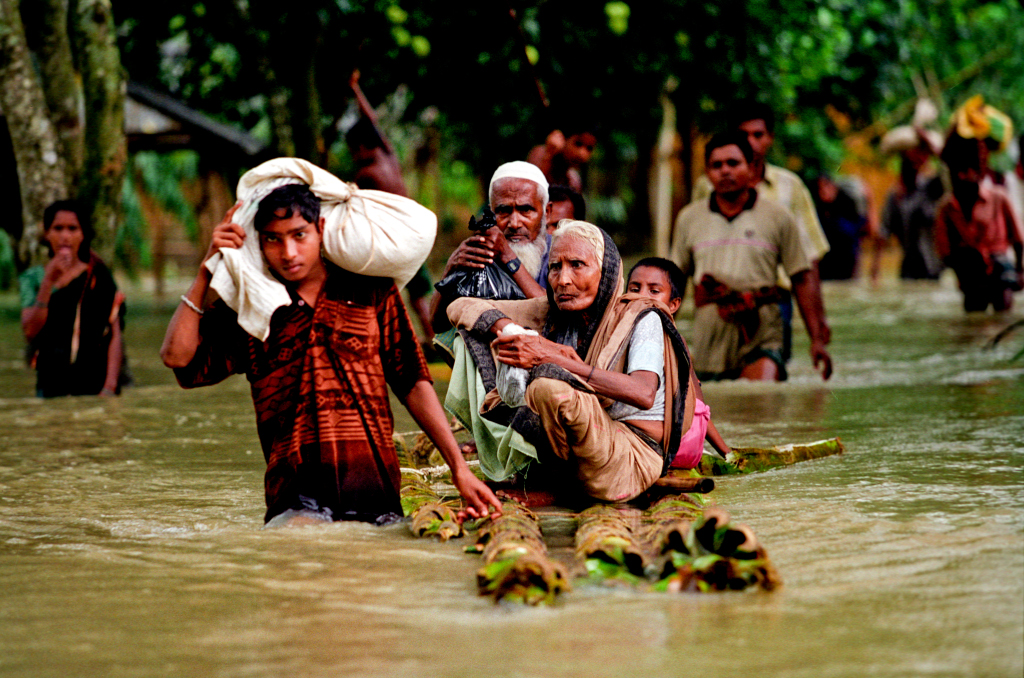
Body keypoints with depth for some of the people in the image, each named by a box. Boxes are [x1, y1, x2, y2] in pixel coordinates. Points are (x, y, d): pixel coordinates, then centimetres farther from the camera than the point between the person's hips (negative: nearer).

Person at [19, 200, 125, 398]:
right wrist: (48, 282, -14)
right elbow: (30, 330, -6)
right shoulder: (34, 278, 8)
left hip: (94, 383, -1)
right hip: (51, 386, 1)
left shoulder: (98, 277, 3)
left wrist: (110, 387, -13)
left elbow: (114, 336, -2)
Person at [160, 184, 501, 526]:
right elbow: (177, 355, 2)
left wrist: (459, 469, 11)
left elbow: (413, 384, 17)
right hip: (297, 495, -3)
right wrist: (206, 270, 3)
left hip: (376, 489, 3)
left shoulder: (372, 290, 15)